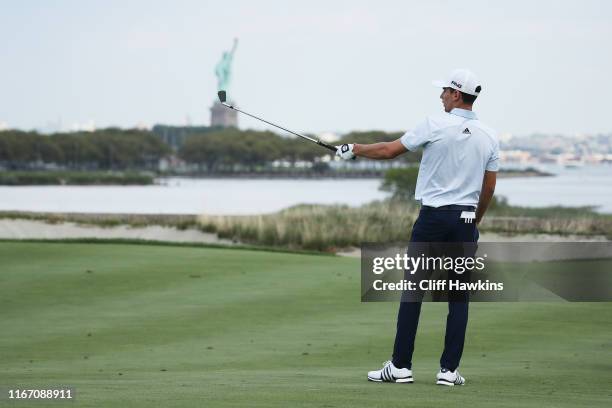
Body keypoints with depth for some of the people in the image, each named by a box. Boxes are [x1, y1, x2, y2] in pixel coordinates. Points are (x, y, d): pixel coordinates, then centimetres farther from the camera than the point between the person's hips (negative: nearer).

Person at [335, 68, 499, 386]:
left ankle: (400, 366, 0)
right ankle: (449, 369, 2)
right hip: (466, 219, 4)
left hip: (432, 216, -3)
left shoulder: (436, 126, -8)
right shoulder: (489, 137, 5)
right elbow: (489, 189, 10)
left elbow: (389, 151, -1)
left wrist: (355, 150, 15)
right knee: (459, 295, 5)